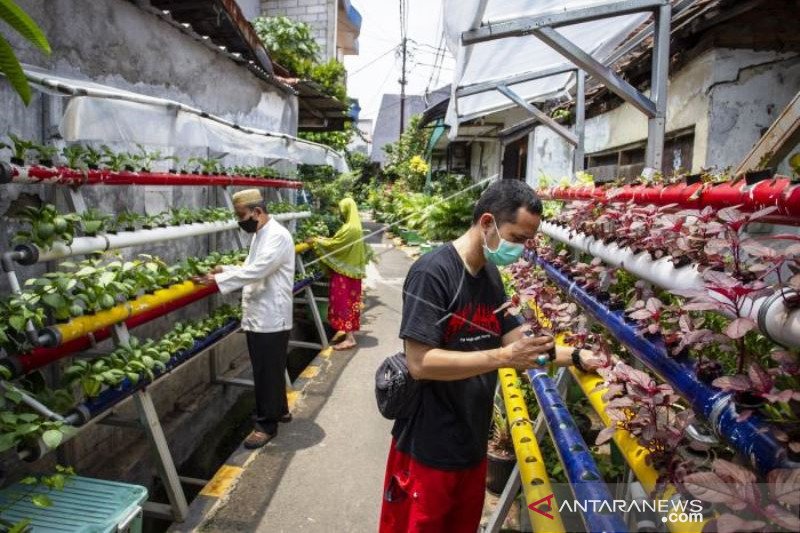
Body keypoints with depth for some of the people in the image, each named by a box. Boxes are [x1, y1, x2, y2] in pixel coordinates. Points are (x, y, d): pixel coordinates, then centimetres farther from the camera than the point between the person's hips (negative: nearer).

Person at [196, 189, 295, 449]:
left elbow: (257, 271, -27)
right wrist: (225, 269, 6)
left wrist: (219, 279, -25)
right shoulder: (259, 234, 13)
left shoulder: (277, 235, -18)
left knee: (268, 373, 1)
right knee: (266, 371, 19)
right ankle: (279, 410, 35)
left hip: (271, 318, -9)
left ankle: (266, 424, 13)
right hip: (257, 316, 9)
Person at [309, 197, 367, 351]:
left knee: (344, 302, -6)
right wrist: (323, 239, 13)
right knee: (348, 301, 16)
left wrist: (316, 241, -5)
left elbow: (333, 245, -18)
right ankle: (347, 330, 26)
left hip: (345, 271, -10)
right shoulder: (355, 226, 10)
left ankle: (349, 338, -4)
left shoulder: (349, 228, -21)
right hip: (351, 268, 10)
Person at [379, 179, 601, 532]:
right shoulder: (432, 272, -22)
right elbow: (420, 363, -26)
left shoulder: (490, 274, 4)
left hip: (472, 443, 8)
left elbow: (514, 340, 9)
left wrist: (576, 356, -3)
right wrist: (503, 358, -29)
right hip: (428, 449, -8)